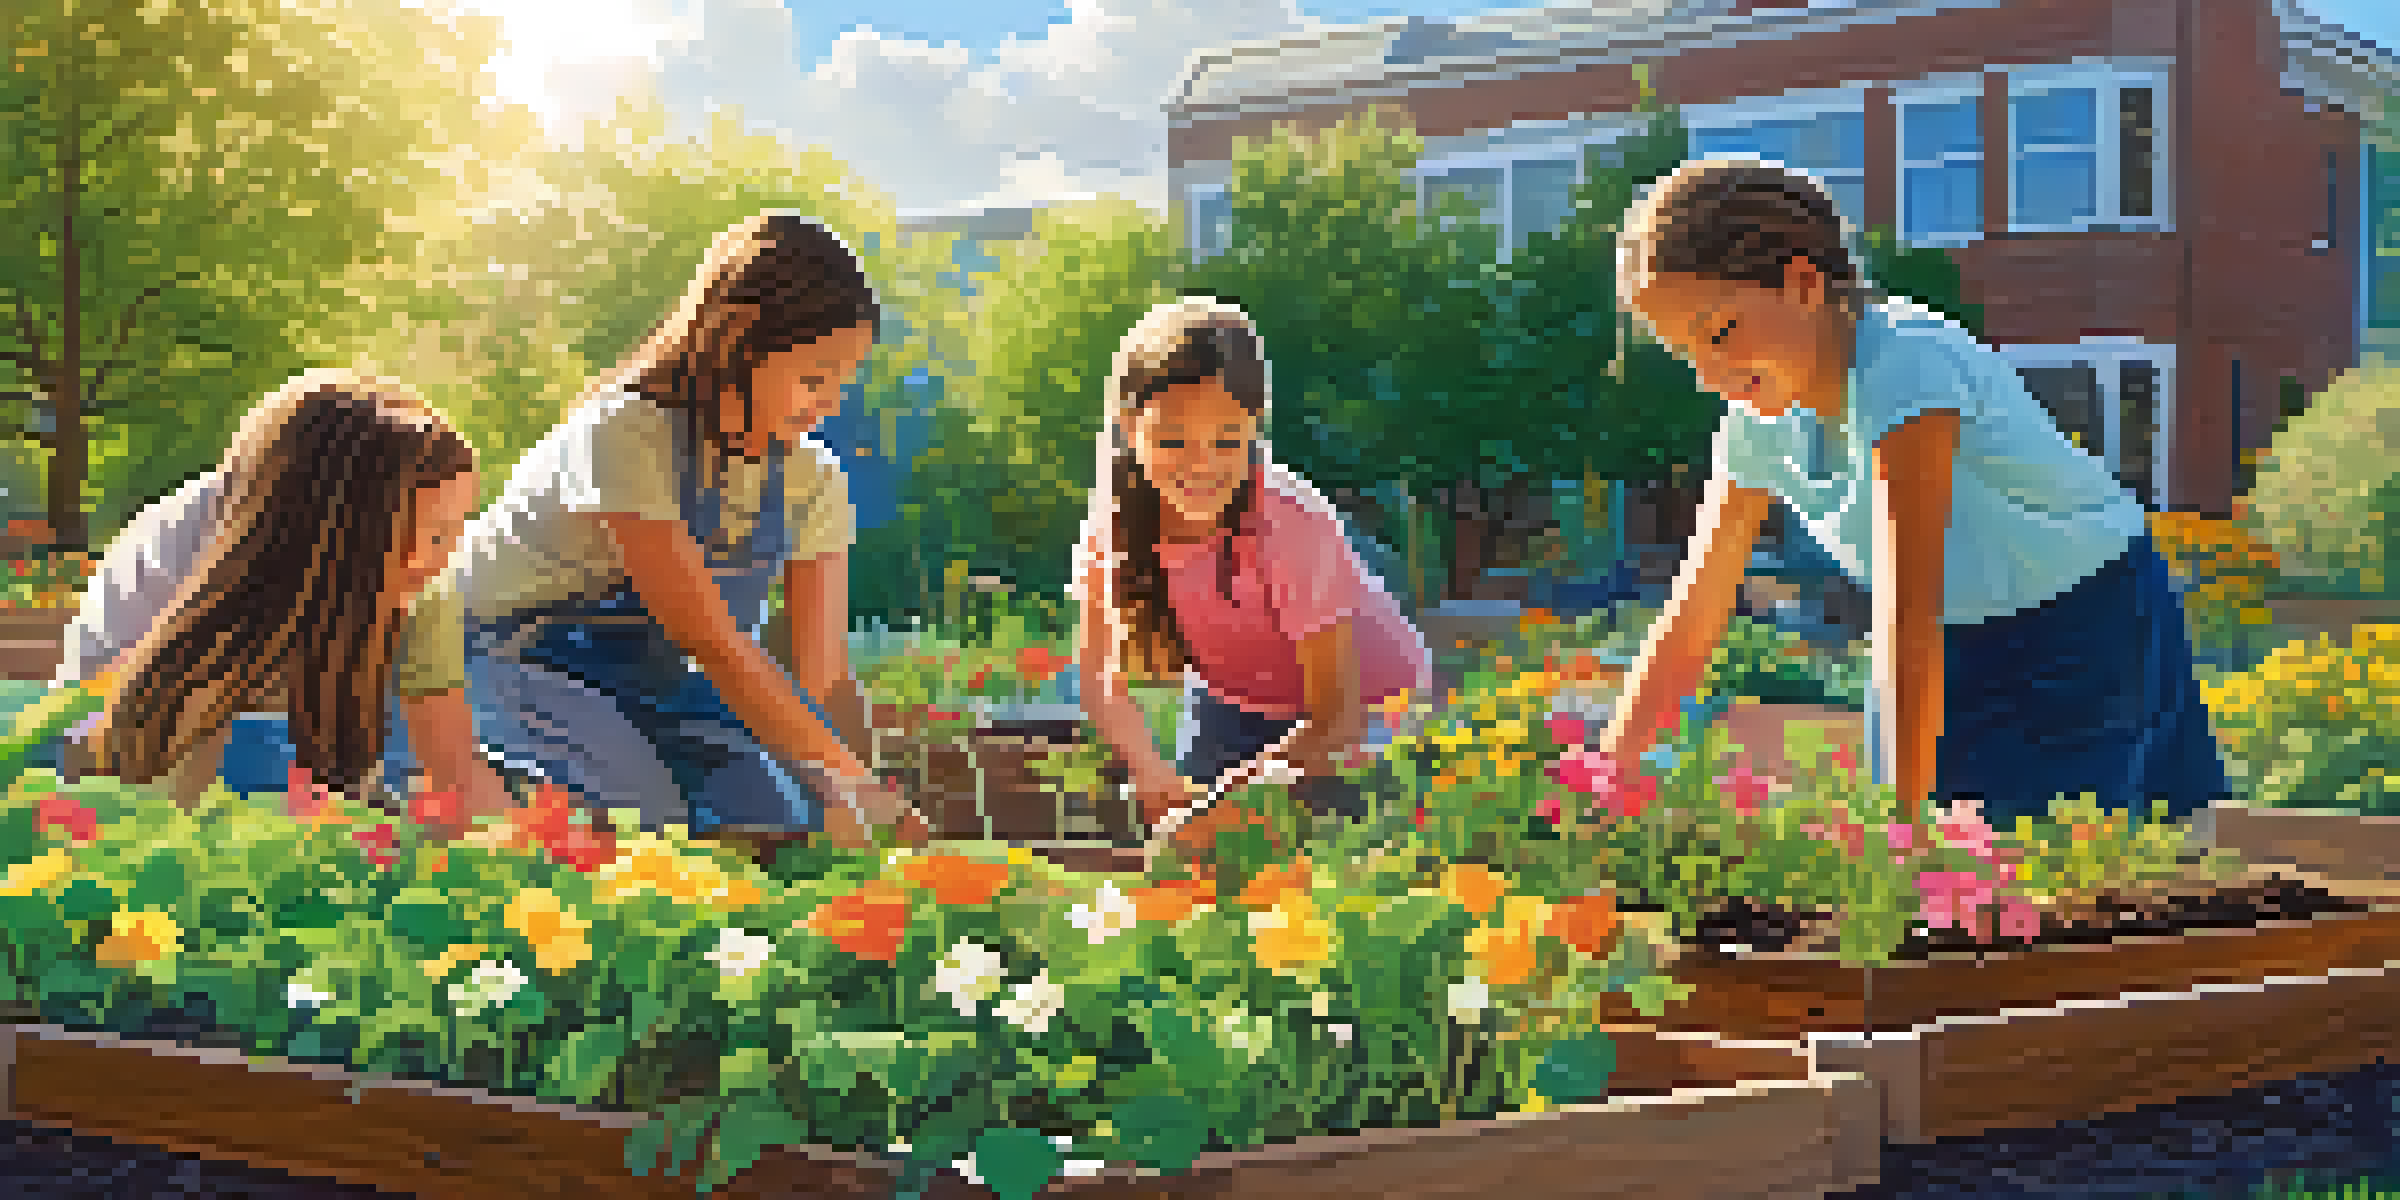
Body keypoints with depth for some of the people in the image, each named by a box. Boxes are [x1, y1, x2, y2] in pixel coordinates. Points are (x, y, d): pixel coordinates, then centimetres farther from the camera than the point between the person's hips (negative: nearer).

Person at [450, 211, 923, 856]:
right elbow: (715, 645, -35)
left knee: (791, 832, -12)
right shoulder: (627, 436, -29)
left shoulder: (811, 483, -8)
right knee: (651, 822, -29)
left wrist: (885, 808, -25)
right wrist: (857, 786, -39)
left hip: (645, 669, 6)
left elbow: (825, 675, -10)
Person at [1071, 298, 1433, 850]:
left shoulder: (1291, 522, -35)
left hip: (1368, 705, -4)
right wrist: (1160, 782, -34)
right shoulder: (1115, 519, -22)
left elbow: (1336, 714, -32)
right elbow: (1104, 679, -16)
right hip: (1241, 699, 4)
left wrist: (1228, 795, -43)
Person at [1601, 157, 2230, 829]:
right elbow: (1687, 628, -5)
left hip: (2094, 635, -6)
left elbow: (1908, 612, -41)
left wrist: (1905, 811, -46)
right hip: (1960, 654, 6)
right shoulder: (1758, 419, -10)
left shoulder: (1905, 364, -31)